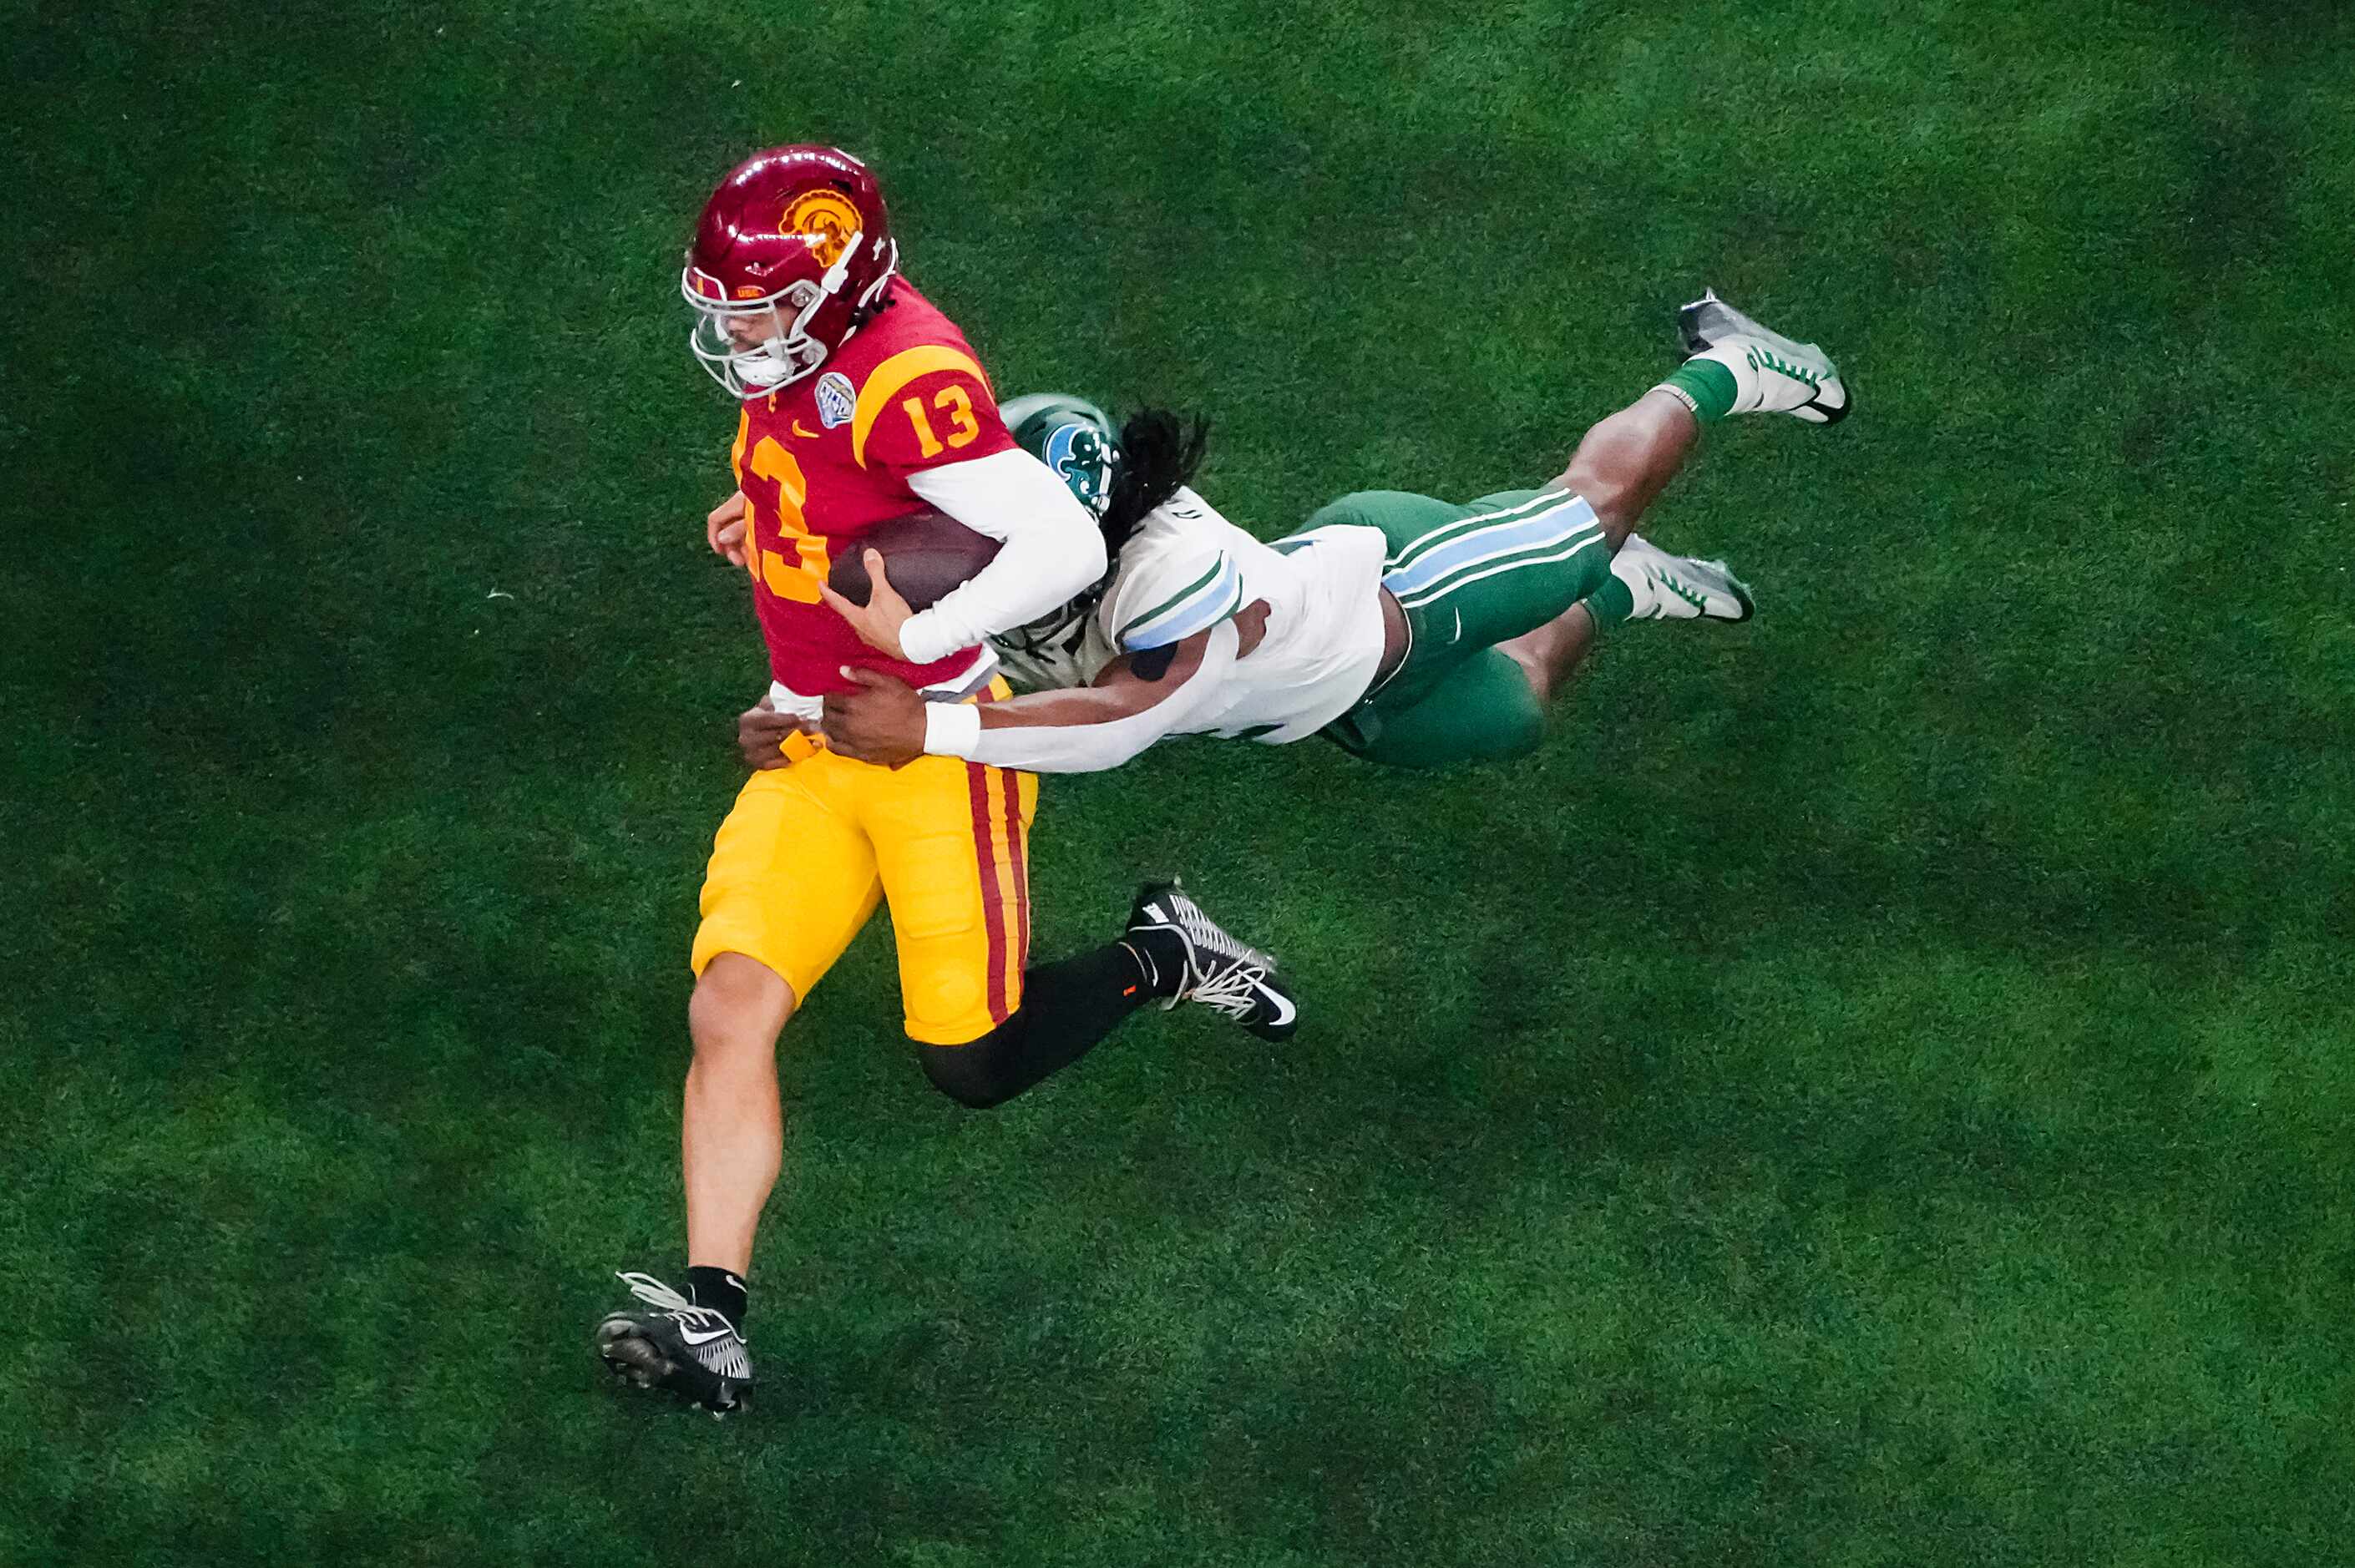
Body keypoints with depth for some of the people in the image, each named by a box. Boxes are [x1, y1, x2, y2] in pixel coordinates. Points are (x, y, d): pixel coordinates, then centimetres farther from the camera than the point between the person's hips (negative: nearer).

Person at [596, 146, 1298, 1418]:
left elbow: (1066, 547, -29)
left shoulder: (903, 377, -25)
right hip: (810, 753, 8)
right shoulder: (796, 353, 3)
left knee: (975, 1065, 3)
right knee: (731, 1007, -10)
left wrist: (916, 637, -23)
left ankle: (1160, 961, 29)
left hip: (935, 751, -8)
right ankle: (711, 1316, -14)